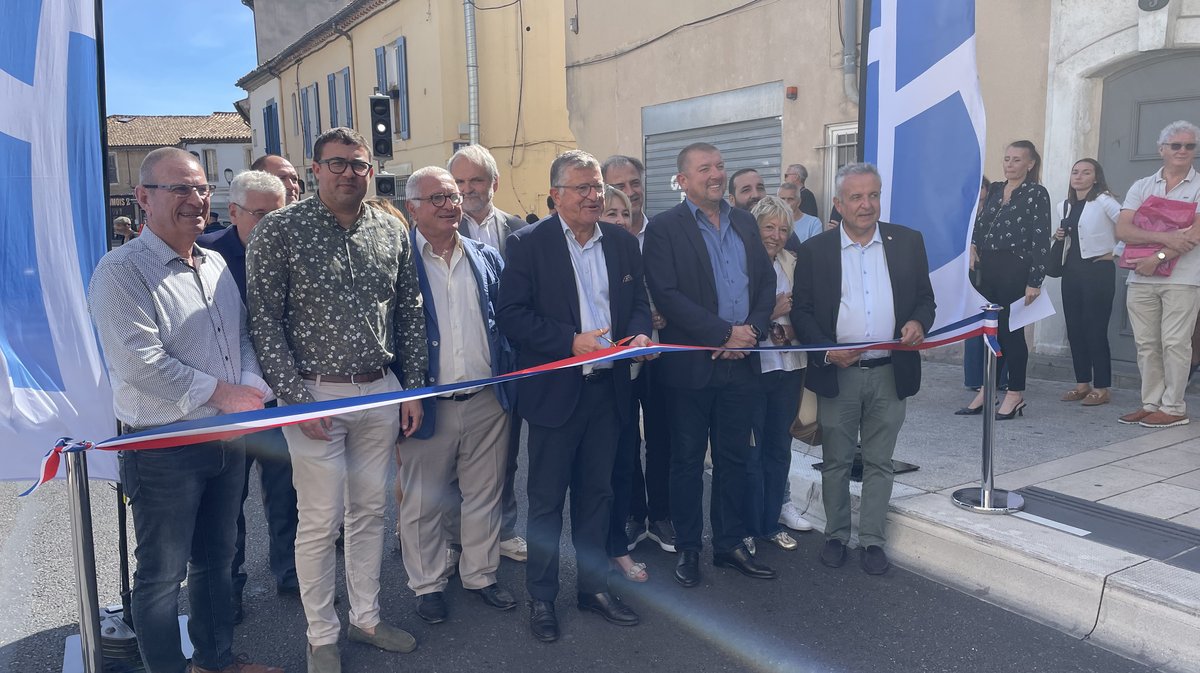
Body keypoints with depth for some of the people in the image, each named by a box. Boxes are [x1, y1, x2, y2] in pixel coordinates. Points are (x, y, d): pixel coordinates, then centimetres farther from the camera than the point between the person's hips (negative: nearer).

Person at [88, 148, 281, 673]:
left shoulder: (218, 266, 10)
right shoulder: (122, 271, -14)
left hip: (228, 439, 7)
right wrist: (219, 393, -16)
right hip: (163, 448, -7)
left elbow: (242, 337, 13)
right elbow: (142, 363, -22)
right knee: (162, 574, 7)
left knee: (216, 559, 20)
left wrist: (250, 390, -6)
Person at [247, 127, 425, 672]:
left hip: (380, 391, 4)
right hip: (315, 395, -4)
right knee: (320, 521, 3)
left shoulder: (391, 232, 5)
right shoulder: (280, 230, -8)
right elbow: (264, 321, -9)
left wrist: (414, 388, 6)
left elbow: (409, 314, 10)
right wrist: (294, 397, -14)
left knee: (370, 510, 15)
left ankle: (365, 617, 32)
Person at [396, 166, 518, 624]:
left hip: (487, 400, 4)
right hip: (427, 404, -3)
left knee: (485, 495, 15)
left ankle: (480, 574, 34)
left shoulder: (487, 258, 7)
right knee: (422, 502, 11)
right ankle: (427, 584, 30)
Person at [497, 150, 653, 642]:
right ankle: (541, 597, 25)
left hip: (607, 388, 5)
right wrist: (572, 341, -20)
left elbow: (639, 301, 13)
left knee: (597, 493, 17)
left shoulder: (623, 242, 7)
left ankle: (594, 587, 32)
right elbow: (511, 314, -13)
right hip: (555, 391, -4)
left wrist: (640, 333, -9)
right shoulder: (528, 243, -7)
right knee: (547, 499, 8)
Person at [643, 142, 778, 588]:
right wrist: (724, 333, -17)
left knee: (734, 457, 13)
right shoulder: (664, 228, -6)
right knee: (687, 460, 8)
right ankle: (687, 548, 22)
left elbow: (767, 281, 10)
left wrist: (754, 329, -7)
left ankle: (730, 544, 27)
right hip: (692, 364, -4)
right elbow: (667, 296, -15)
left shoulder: (745, 223, 11)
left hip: (741, 362, 5)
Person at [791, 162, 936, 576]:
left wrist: (918, 322, -14)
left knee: (879, 462, 10)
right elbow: (800, 312, -1)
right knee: (836, 461, 11)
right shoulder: (815, 250, -1)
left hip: (890, 373, 1)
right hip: (837, 374, -1)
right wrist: (826, 351, -16)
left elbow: (925, 299, 8)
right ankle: (836, 535, 26)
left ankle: (872, 540, 22)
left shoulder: (908, 242, 4)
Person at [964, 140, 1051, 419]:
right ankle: (987, 390, 17)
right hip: (988, 268, 6)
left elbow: (1041, 240, -10)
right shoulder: (994, 189, 12)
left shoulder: (1036, 194, -5)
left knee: (1011, 331, 0)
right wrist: (973, 244, 5)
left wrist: (1035, 281, -15)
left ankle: (1015, 394, 12)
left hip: (1015, 270, -6)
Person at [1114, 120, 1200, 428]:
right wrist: (1165, 237, -16)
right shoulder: (1142, 187, 11)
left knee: (1174, 343, -3)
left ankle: (1173, 407, 6)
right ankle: (1151, 403, 15)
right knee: (1146, 344, 6)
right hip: (1141, 279, 4)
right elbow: (1123, 230, -2)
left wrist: (1159, 257, -17)